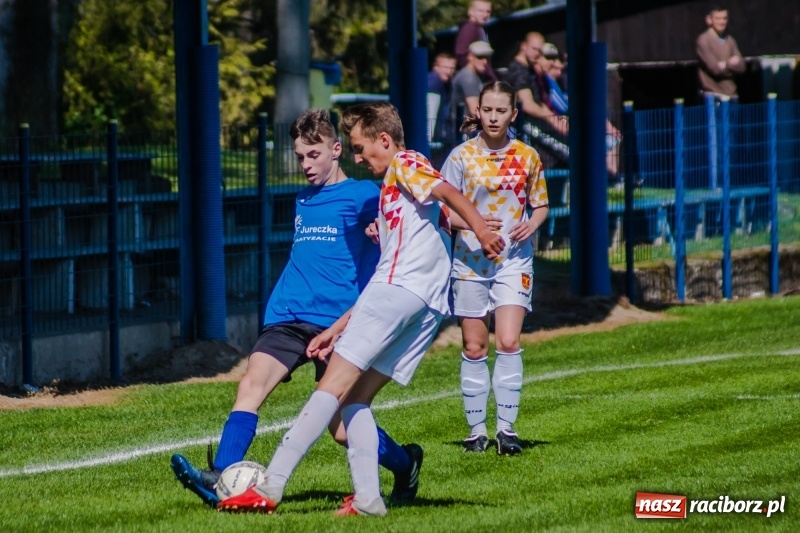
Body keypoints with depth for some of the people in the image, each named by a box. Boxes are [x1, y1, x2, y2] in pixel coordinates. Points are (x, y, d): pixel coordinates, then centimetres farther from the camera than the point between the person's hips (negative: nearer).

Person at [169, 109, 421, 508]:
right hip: (289, 317, 5)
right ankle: (220, 478, -30)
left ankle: (405, 462, 25)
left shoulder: (363, 195, 0)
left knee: (342, 428, -3)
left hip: (336, 321, -5)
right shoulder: (303, 201, 20)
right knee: (252, 382, -20)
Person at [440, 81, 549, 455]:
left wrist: (531, 224, -9)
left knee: (508, 342, -13)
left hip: (514, 260, 0)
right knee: (474, 347, 3)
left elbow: (541, 205, 13)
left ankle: (507, 428, -7)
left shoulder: (527, 157, 4)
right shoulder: (461, 157, -1)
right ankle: (476, 430, 12)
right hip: (470, 259, 0)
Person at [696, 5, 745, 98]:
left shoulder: (730, 40, 13)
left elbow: (741, 66, 7)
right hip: (713, 94, -6)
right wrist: (732, 64, 0)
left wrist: (725, 64, -9)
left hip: (731, 92, 6)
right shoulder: (704, 40, -7)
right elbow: (715, 68, -14)